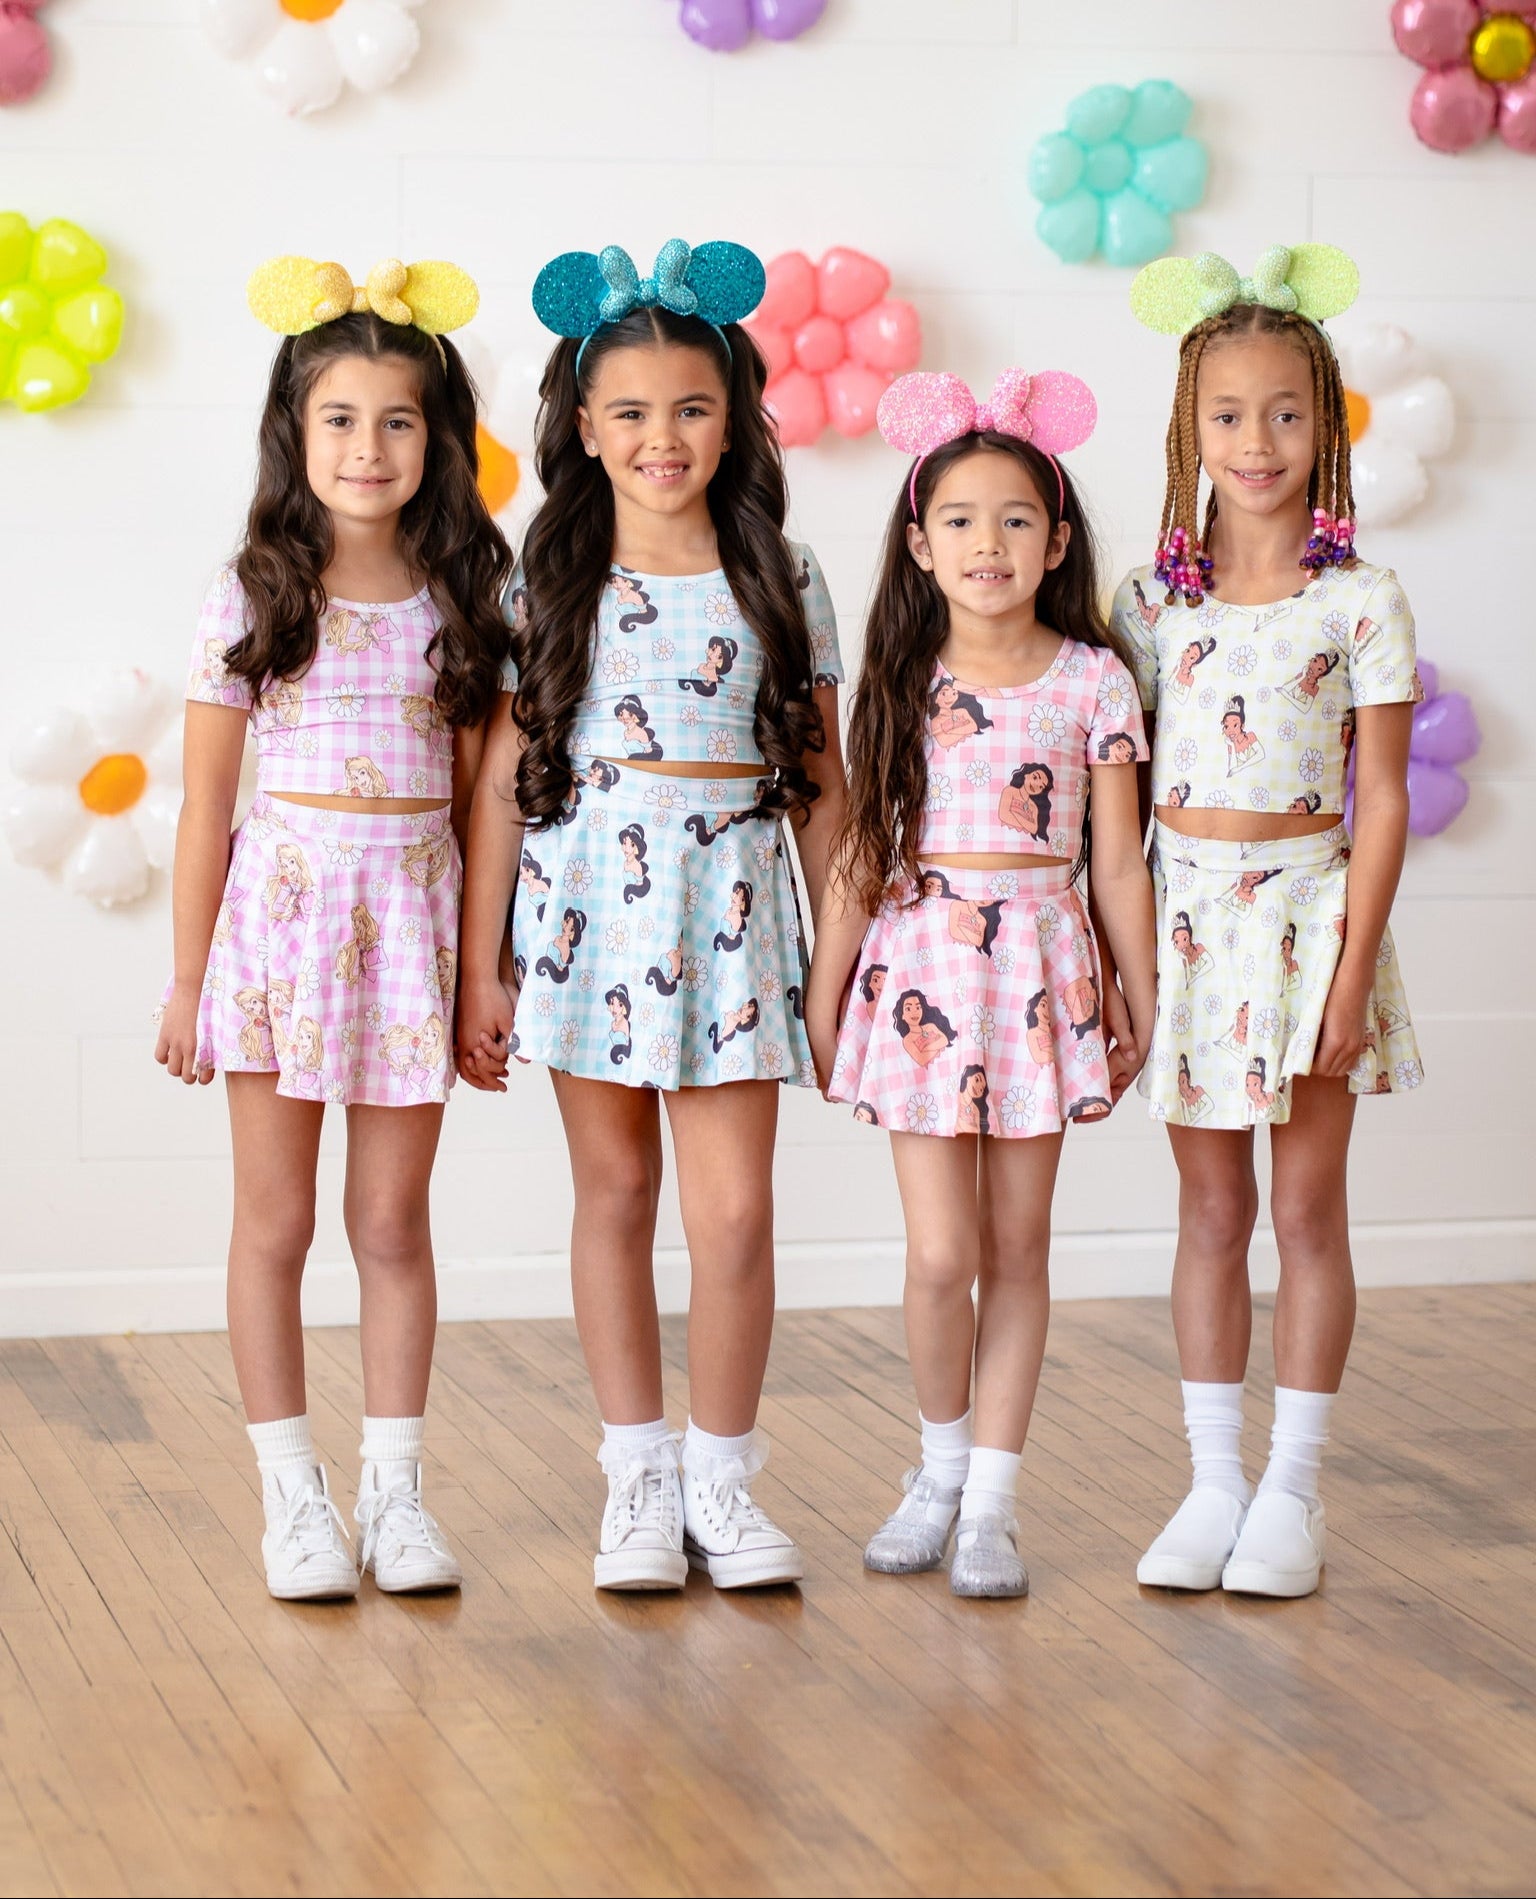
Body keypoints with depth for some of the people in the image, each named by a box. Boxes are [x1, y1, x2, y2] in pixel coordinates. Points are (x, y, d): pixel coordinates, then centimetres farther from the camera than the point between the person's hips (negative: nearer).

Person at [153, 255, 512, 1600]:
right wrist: (189, 978, 0)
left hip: (413, 918, 1)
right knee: (276, 1221, 5)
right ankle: (293, 1493, 13)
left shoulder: (461, 603, 3)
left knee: (393, 1223, 8)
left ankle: (394, 1487, 16)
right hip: (283, 903, -1)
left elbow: (479, 794, 6)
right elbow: (207, 801, 0)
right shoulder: (254, 596, -2)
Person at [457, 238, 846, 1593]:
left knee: (735, 1210, -4)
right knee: (614, 1190, 8)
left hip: (732, 911, 0)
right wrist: (480, 965, 1)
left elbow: (820, 782, 8)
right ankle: (639, 1474, 19)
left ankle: (723, 1476, 12)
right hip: (587, 900, 0)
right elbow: (505, 777, 3)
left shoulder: (782, 580, 4)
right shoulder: (550, 583, 2)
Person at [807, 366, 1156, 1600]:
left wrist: (1141, 1000, 6)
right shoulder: (903, 681, 3)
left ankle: (992, 1500, 12)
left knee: (1018, 1248, 4)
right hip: (921, 965, 0)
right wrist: (824, 993, 7)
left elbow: (1118, 859, 4)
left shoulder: (1091, 680, 0)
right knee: (941, 1253, -5)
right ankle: (941, 1463, 18)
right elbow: (861, 853, 7)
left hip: (1040, 967, 0)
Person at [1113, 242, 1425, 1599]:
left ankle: (1291, 1491, 12)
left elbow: (1384, 802, -5)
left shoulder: (1361, 601, -4)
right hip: (1184, 912, 2)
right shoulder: (1151, 600, 4)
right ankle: (1213, 1485, 16)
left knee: (1305, 1206, 3)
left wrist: (1353, 970, -11)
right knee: (1211, 1206, 8)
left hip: (1306, 906, -2)